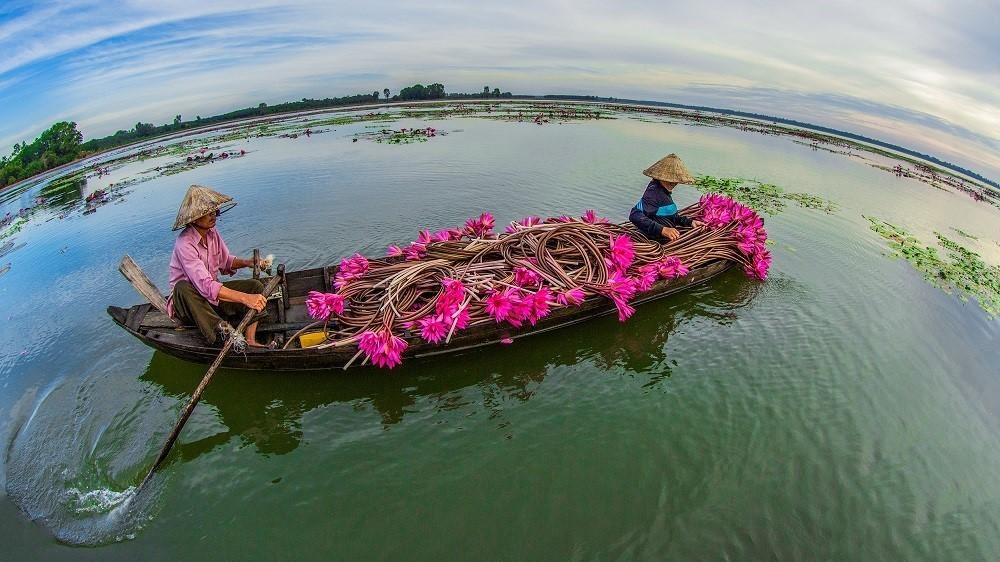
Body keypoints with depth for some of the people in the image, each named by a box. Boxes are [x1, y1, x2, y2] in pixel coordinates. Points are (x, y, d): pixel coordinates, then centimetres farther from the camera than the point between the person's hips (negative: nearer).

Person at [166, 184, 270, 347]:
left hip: (213, 293, 7)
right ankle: (226, 331, -44)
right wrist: (245, 298, -46)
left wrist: (247, 263, -11)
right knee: (183, 287, -38)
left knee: (256, 286, -11)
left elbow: (226, 262, 11)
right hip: (188, 302, -7)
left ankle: (250, 340, -25)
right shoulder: (184, 243, -27)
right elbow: (206, 286, -37)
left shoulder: (212, 232, -4)